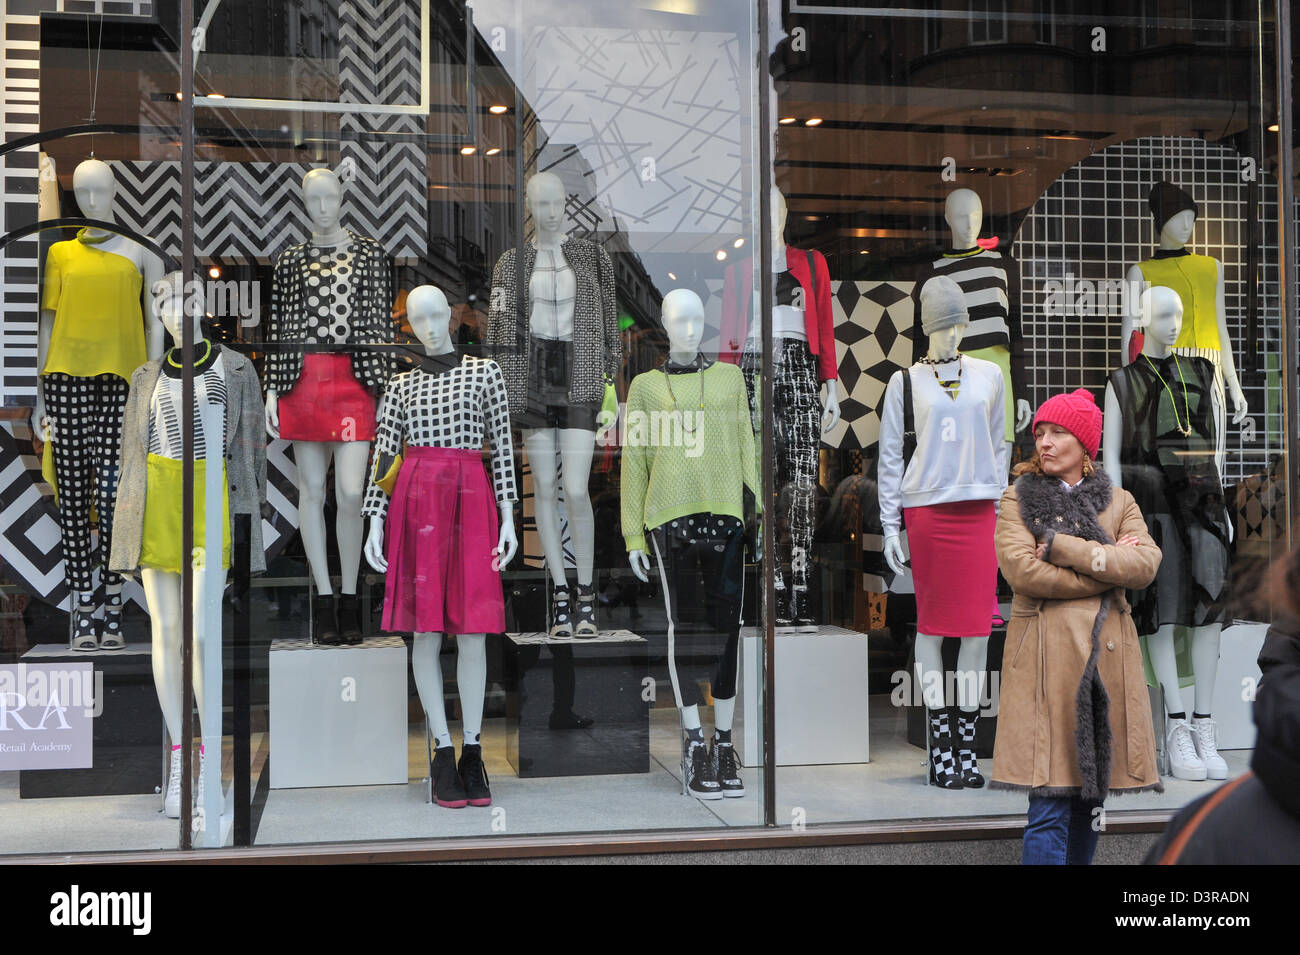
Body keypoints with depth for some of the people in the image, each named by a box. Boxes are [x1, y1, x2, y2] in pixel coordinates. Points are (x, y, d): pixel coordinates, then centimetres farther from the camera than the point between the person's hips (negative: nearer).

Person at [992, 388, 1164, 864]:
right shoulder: (1018, 499, 8)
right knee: (1049, 807, -8)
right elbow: (1021, 570, -9)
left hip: (1107, 658, 3)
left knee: (1091, 798, 10)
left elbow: (1147, 563, -4)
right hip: (1046, 656, -3)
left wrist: (1063, 547, -11)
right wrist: (1107, 565, -5)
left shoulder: (1119, 502, 15)